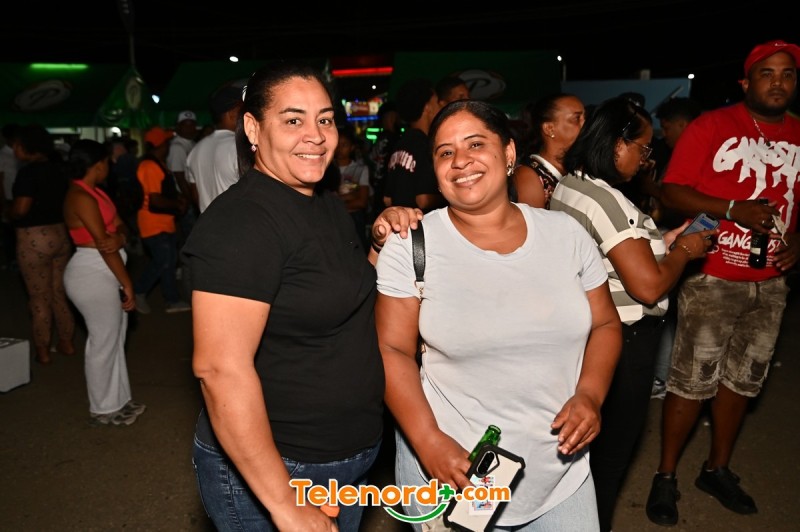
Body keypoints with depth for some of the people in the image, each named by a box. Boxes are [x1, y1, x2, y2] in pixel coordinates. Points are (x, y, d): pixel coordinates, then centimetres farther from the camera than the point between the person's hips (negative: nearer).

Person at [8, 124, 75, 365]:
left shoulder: (28, 171, -16)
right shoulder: (58, 168, 6)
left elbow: (21, 209, -20)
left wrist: (8, 214, -1)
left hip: (34, 238, -7)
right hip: (60, 234, 7)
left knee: (39, 297, 5)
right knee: (59, 294, 16)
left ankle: (42, 351, 13)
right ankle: (66, 343, 25)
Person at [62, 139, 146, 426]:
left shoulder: (94, 192, 12)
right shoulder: (81, 197, -17)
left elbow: (118, 225, 6)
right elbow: (102, 244, -19)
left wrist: (119, 237, -20)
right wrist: (127, 284, -17)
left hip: (105, 273, 10)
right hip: (93, 275, -10)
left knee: (115, 338, 16)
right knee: (104, 341, 0)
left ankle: (118, 399, 29)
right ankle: (102, 409, 15)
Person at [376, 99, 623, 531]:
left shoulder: (566, 233, -2)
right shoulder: (411, 245, -11)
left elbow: (604, 324, 7)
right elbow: (392, 350, -9)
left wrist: (590, 394, -9)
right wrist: (429, 442, -19)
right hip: (450, 469, -2)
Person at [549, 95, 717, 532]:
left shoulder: (569, 185, 6)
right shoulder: (607, 200, -25)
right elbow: (649, 286, -26)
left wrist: (660, 241, 11)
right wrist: (684, 251, -9)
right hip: (620, 341, -10)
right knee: (612, 444, 12)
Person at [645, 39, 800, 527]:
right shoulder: (712, 126, -5)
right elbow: (671, 191, -10)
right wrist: (734, 209, -20)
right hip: (713, 279, -5)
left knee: (742, 380, 14)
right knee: (693, 381, -2)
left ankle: (717, 469, 32)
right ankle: (666, 476, 15)